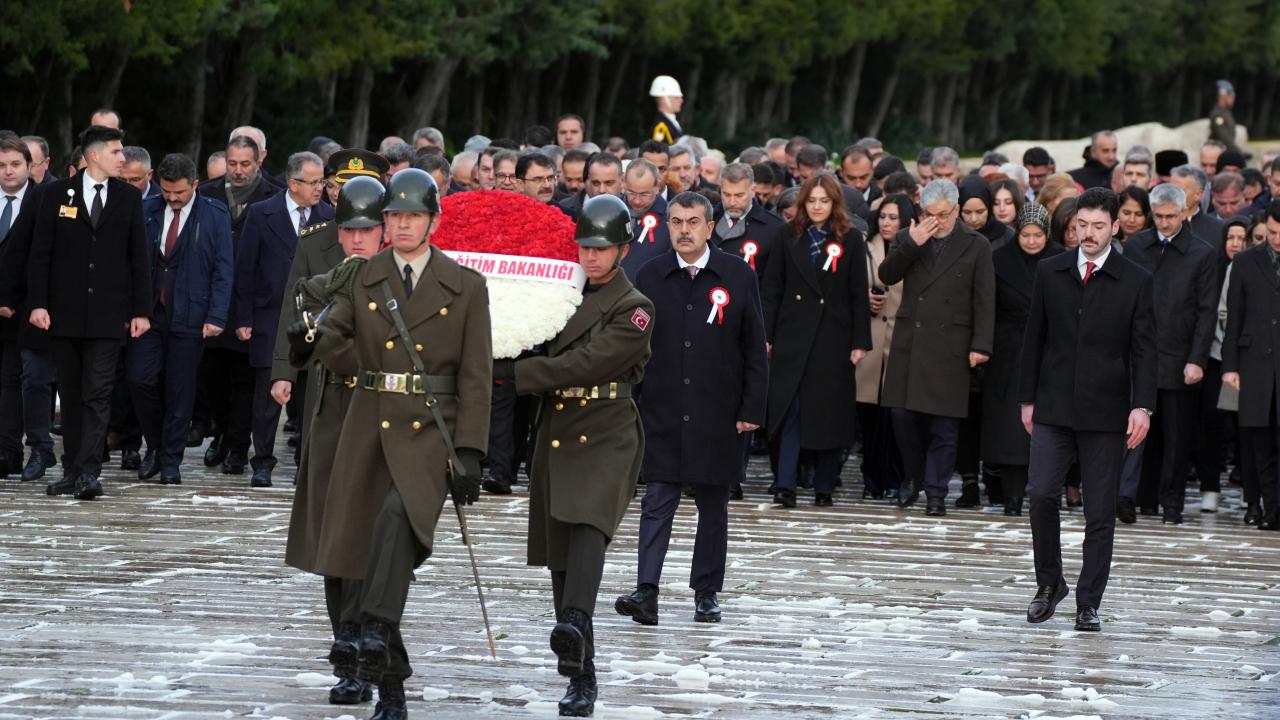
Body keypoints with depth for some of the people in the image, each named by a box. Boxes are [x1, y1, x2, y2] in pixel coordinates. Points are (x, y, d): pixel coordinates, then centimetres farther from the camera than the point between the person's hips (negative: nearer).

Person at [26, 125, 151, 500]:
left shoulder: (129, 197, 6)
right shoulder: (57, 194, 2)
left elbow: (139, 258, 7)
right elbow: (40, 253, 1)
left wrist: (141, 310, 2)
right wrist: (37, 303, -7)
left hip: (108, 314, 0)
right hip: (64, 311, 1)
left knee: (98, 395, -9)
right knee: (70, 395, 7)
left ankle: (88, 473, -15)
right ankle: (73, 472, 13)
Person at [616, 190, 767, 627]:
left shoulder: (738, 277, 0)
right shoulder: (651, 277, 4)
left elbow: (755, 349, 2)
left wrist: (751, 409, -4)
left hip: (717, 416, 0)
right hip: (661, 414, 0)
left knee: (713, 506, 9)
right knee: (657, 502, -8)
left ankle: (706, 593, 19)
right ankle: (647, 591, -15)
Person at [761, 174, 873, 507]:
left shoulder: (850, 241, 3)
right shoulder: (790, 237, 7)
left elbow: (859, 294, 2)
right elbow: (771, 289, 6)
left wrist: (860, 342, -4)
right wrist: (766, 335, -1)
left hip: (833, 338, -1)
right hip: (793, 333, 1)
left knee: (829, 411, 4)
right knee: (790, 408, -7)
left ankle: (824, 487, 12)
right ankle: (785, 486, -11)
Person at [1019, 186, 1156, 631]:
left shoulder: (1135, 281, 1)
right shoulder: (1050, 273, 7)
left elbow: (1144, 349, -1)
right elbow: (1034, 339, 11)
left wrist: (1142, 406, -11)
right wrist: (1027, 398, 8)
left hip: (1106, 413, -1)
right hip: (1054, 408, 1)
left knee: (1100, 512, 1)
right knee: (1041, 494, -11)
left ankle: (1089, 603, 8)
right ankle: (1049, 582, 9)